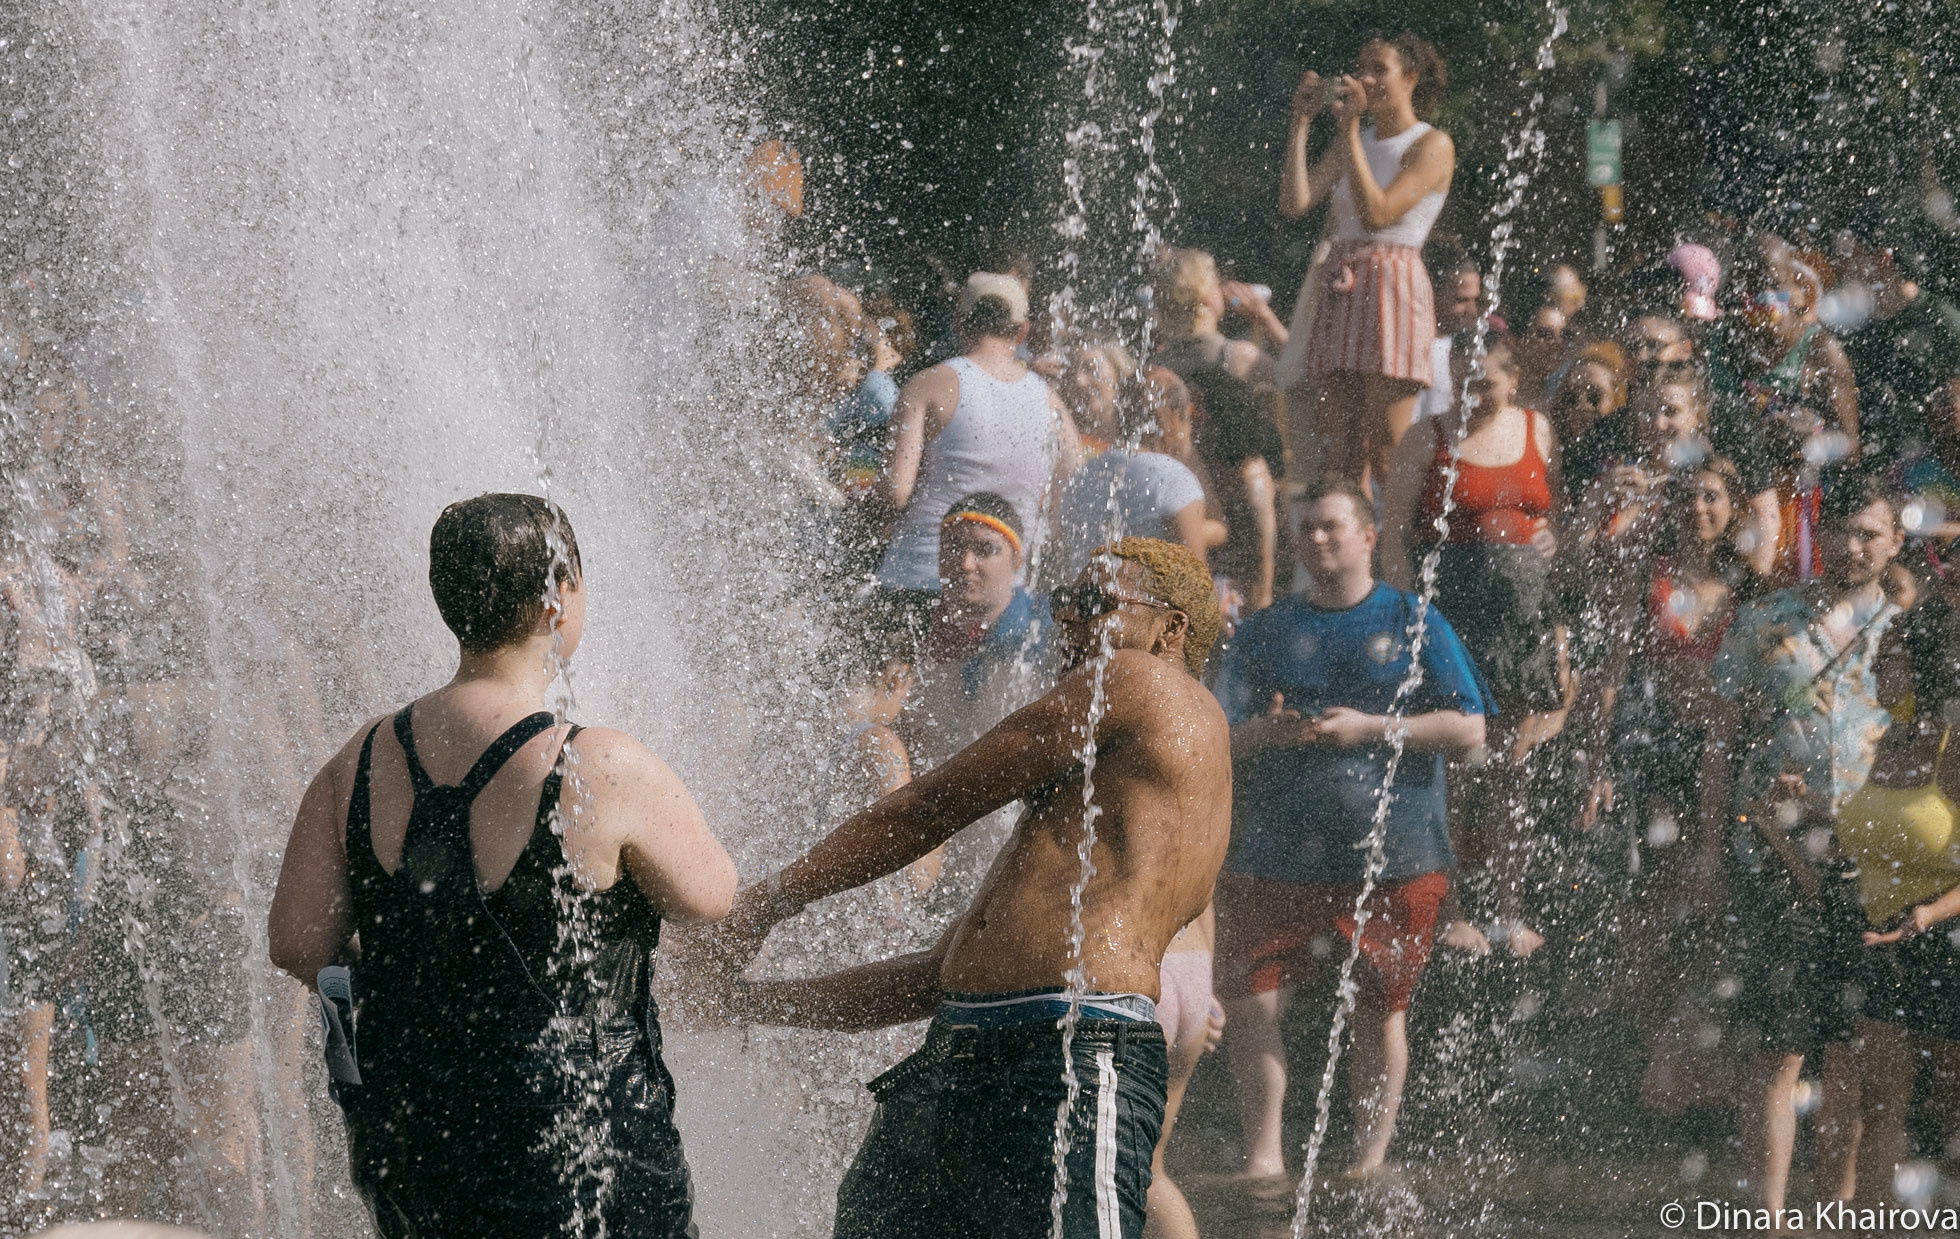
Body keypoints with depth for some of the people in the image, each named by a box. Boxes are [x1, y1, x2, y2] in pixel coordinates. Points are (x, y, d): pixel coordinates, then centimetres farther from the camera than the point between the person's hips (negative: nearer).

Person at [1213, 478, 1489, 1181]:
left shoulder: (1413, 622, 5)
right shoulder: (1266, 632, 12)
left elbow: (1468, 730, -2)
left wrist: (1370, 728, -14)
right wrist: (1262, 734, -14)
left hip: (1392, 861, -1)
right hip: (1276, 855, 1)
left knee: (1379, 1011, 4)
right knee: (1249, 1003, -9)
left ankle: (1370, 1161, 15)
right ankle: (1263, 1156, 2)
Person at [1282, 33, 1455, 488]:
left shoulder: (1432, 146, -1)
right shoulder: (1353, 142, 18)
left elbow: (1377, 214, -14)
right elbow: (1294, 203, 5)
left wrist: (1350, 129, -14)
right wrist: (1301, 122, 4)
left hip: (1393, 287, -6)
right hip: (1340, 291, 6)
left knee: (1387, 451, -12)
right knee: (1345, 450, 1)